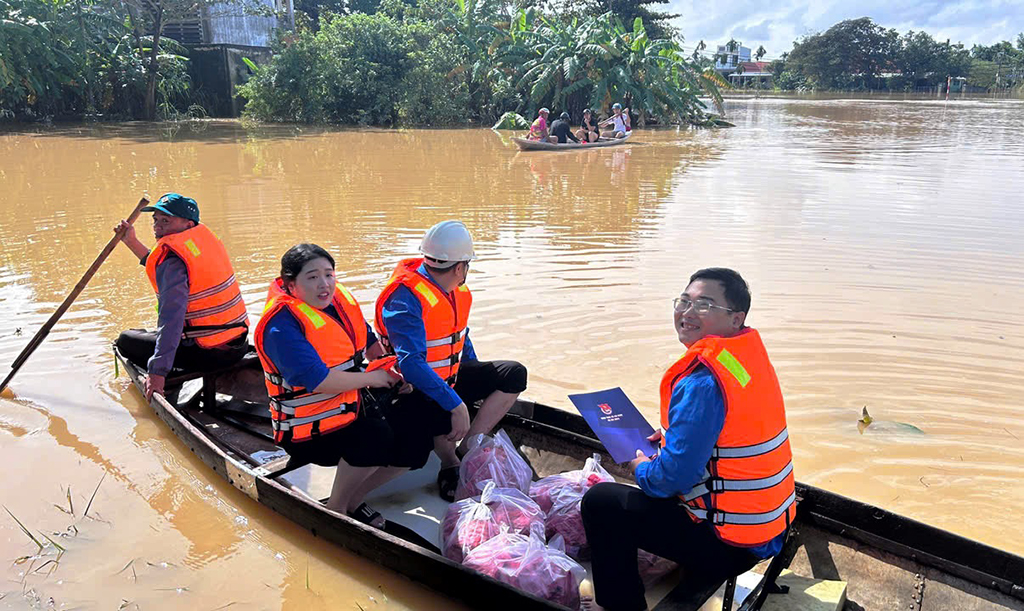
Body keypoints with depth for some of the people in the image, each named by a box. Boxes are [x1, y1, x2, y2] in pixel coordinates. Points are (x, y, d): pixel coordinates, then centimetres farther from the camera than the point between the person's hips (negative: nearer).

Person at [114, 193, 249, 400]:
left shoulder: (173, 257, -19)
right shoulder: (204, 237, 6)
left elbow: (171, 315, -30)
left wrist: (157, 371, -33)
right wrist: (132, 242, 24)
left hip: (208, 355, -9)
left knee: (126, 340, 6)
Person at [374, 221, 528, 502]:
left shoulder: (459, 292, 5)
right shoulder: (406, 298, -24)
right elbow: (411, 363, -33)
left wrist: (479, 383, 15)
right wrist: (456, 404, -36)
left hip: (448, 376, 9)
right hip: (410, 388, -9)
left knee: (514, 374, -3)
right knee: (440, 412, -40)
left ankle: (467, 448, -12)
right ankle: (450, 464, -5)